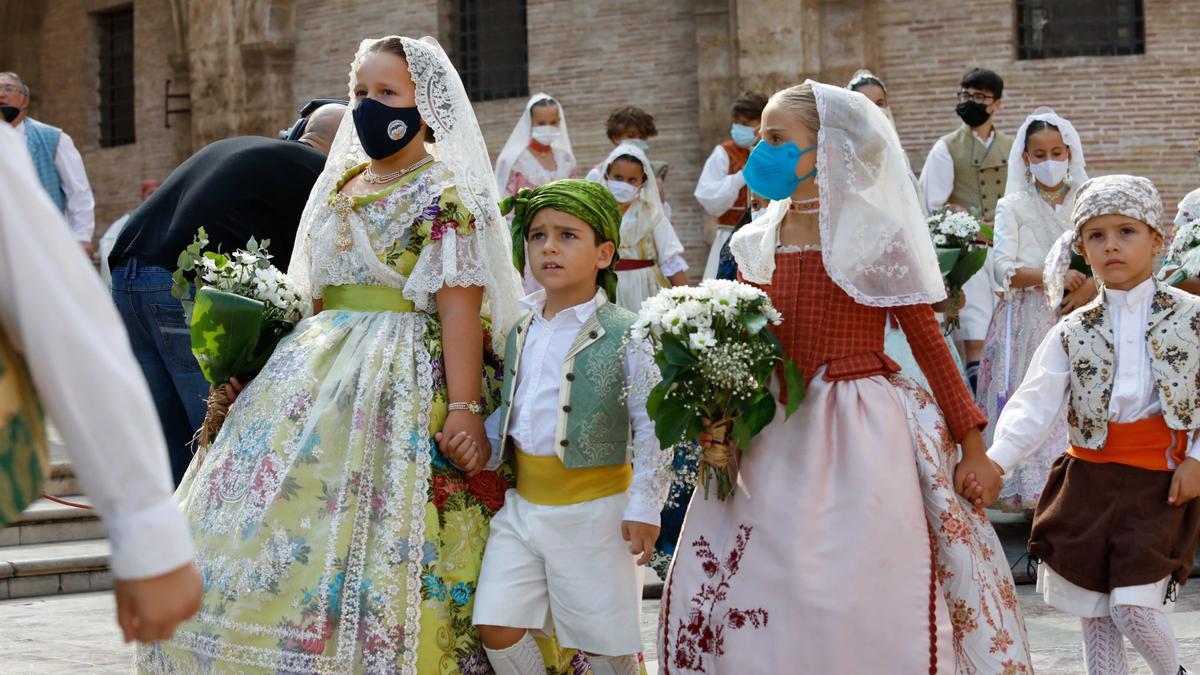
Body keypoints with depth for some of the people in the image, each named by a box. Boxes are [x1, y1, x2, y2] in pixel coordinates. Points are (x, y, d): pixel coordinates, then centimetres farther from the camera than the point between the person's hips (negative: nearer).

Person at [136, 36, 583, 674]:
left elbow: (460, 306, -14)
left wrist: (464, 407, -22)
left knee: (368, 541, -10)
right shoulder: (341, 183, 17)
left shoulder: (444, 194, -6)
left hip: (405, 379, -8)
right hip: (321, 371, 8)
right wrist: (306, 365, 15)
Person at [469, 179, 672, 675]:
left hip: (593, 513, -5)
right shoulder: (520, 330, 8)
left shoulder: (624, 335, -11)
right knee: (497, 630, 0)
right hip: (522, 503, 6)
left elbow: (652, 428, -11)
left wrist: (644, 508, -13)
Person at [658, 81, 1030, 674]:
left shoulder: (876, 236, -6)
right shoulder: (757, 245, 8)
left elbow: (928, 341, -3)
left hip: (861, 443, -5)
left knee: (864, 612, -4)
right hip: (777, 442, 5)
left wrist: (973, 444, -4)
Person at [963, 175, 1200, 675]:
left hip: (1159, 484, -3)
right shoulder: (1073, 332, 4)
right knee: (1093, 611, 8)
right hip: (1089, 479, 3)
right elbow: (1035, 406, -7)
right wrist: (996, 460, -22)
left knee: (1134, 608, -9)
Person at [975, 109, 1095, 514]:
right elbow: (1003, 270, -4)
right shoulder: (1013, 207, 5)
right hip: (1026, 322, -1)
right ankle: (1034, 498, -5)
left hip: (1075, 318, 1)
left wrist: (1091, 287, -16)